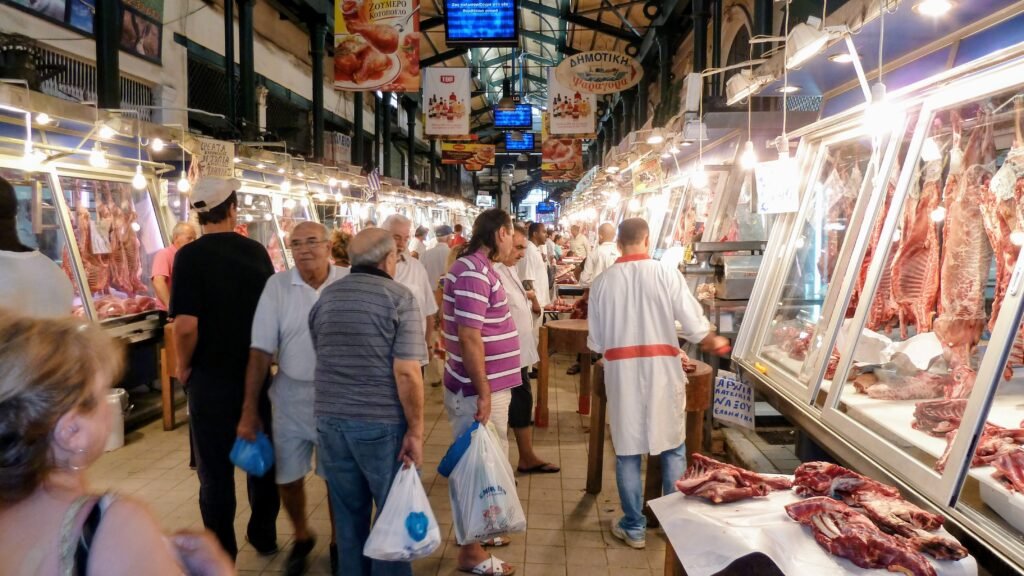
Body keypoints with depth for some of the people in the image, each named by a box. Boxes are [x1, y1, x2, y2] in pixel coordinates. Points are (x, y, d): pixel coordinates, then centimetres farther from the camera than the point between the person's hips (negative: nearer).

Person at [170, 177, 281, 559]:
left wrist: (183, 366, -4)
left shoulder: (191, 256, -15)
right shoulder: (257, 251, -2)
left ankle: (222, 552, 21)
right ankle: (264, 536, 32)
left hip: (212, 375, -4)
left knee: (215, 467, 8)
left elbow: (186, 326, -21)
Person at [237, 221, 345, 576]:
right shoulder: (277, 285, -5)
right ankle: (301, 538, 40)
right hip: (291, 396, 1)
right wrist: (249, 410, -5)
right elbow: (261, 351, -5)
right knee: (288, 477, 13)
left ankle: (339, 542, 35)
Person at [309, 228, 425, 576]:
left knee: (348, 514, 18)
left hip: (330, 420, 6)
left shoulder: (326, 297, 7)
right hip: (382, 423, -5)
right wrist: (415, 430, -12)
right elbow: (406, 372, -18)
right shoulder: (400, 298, -11)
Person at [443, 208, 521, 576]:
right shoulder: (473, 272, -21)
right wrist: (483, 392, -22)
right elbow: (469, 337, -25)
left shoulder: (480, 268, 11)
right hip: (477, 390, -10)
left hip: (490, 384, 10)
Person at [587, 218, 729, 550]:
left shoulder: (603, 281, -2)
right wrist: (715, 344, 16)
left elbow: (595, 341, 3)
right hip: (662, 369, -1)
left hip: (622, 372, 1)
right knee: (673, 447, 15)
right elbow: (695, 326, -4)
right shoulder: (666, 274, -7)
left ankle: (634, 527, 19)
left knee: (627, 450, 11)